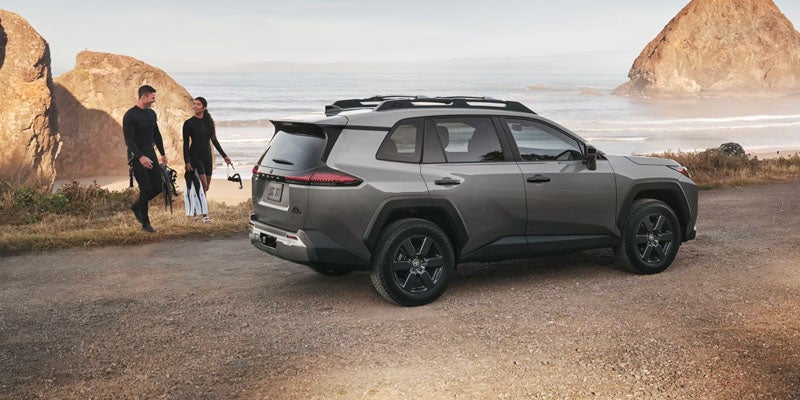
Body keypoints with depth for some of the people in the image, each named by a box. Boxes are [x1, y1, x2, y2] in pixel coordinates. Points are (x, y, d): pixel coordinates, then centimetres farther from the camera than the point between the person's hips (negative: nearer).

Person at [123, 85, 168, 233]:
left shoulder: (151, 113, 9)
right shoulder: (130, 116, -14)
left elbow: (156, 135, 20)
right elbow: (128, 140, -20)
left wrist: (163, 154, 20)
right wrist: (141, 157, -30)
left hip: (150, 155, 7)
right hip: (136, 157, -7)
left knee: (158, 187, 3)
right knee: (146, 189, -8)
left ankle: (136, 206, 27)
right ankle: (145, 223, 4)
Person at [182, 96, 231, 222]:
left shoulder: (209, 121, 8)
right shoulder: (189, 123, -6)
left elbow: (214, 140, 15)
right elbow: (186, 144, -7)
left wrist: (224, 155, 15)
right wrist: (187, 162, -15)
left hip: (207, 156, 5)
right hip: (195, 156, -5)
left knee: (206, 187, 6)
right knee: (203, 185, -13)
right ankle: (204, 215, -11)